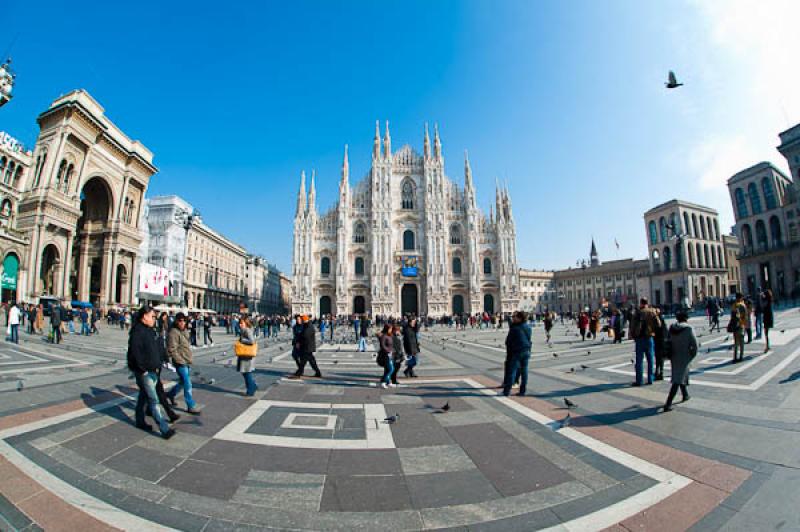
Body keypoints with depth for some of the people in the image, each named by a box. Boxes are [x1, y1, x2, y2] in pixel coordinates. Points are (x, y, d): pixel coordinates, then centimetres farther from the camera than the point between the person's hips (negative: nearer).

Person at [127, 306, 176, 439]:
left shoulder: (149, 330, 13)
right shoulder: (138, 331, -18)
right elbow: (135, 352, -23)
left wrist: (157, 364, 16)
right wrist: (143, 368, -21)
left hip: (151, 370, 10)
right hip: (143, 371, -10)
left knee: (144, 396, 22)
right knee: (153, 400, -9)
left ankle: (140, 422, 37)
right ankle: (164, 429, -9)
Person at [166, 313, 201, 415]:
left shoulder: (185, 331, 10)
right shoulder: (173, 333, -17)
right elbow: (172, 350, -20)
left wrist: (189, 360, 16)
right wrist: (181, 361, -18)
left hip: (187, 362, 9)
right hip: (181, 363, -9)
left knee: (182, 381, 23)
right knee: (188, 385, -4)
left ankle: (171, 394, 46)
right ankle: (191, 407, 6)